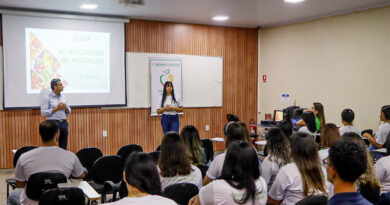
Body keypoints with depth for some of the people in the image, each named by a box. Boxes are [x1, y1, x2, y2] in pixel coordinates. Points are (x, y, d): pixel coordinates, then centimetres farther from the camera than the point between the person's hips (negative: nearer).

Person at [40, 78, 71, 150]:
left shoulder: (63, 97, 11)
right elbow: (43, 112, -13)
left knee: (63, 147, 8)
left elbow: (68, 112, 16)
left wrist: (66, 108, -6)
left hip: (63, 123, 5)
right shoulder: (47, 98, -5)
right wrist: (56, 108, -16)